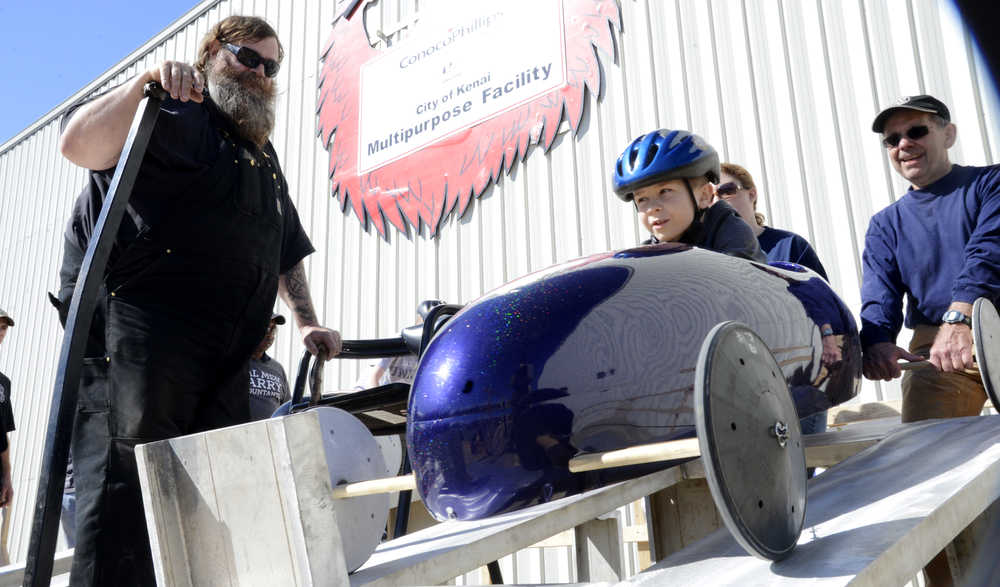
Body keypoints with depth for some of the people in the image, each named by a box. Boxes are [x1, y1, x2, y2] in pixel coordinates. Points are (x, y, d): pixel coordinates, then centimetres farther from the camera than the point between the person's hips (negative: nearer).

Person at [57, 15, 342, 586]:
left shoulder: (265, 156, 27)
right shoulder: (179, 117, 3)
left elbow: (287, 251, 32)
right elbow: (80, 145, -15)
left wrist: (308, 322, 23)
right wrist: (143, 83, -24)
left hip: (226, 362, 8)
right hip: (142, 338, -8)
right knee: (127, 486, -12)